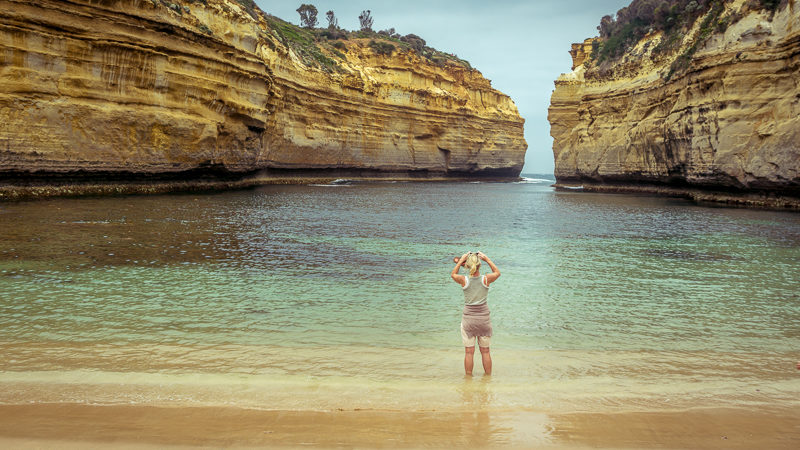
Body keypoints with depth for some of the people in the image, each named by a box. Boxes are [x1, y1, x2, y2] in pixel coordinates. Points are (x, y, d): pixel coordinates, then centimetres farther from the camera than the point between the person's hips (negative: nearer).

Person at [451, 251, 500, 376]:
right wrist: (487, 259, 12)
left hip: (468, 318, 0)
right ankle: (488, 376, 23)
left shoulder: (464, 280, -11)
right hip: (484, 318, 1)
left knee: (469, 352, 6)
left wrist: (460, 260, 14)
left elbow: (453, 274, 13)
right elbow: (497, 272, 13)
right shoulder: (486, 279, -10)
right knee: (485, 351, 12)